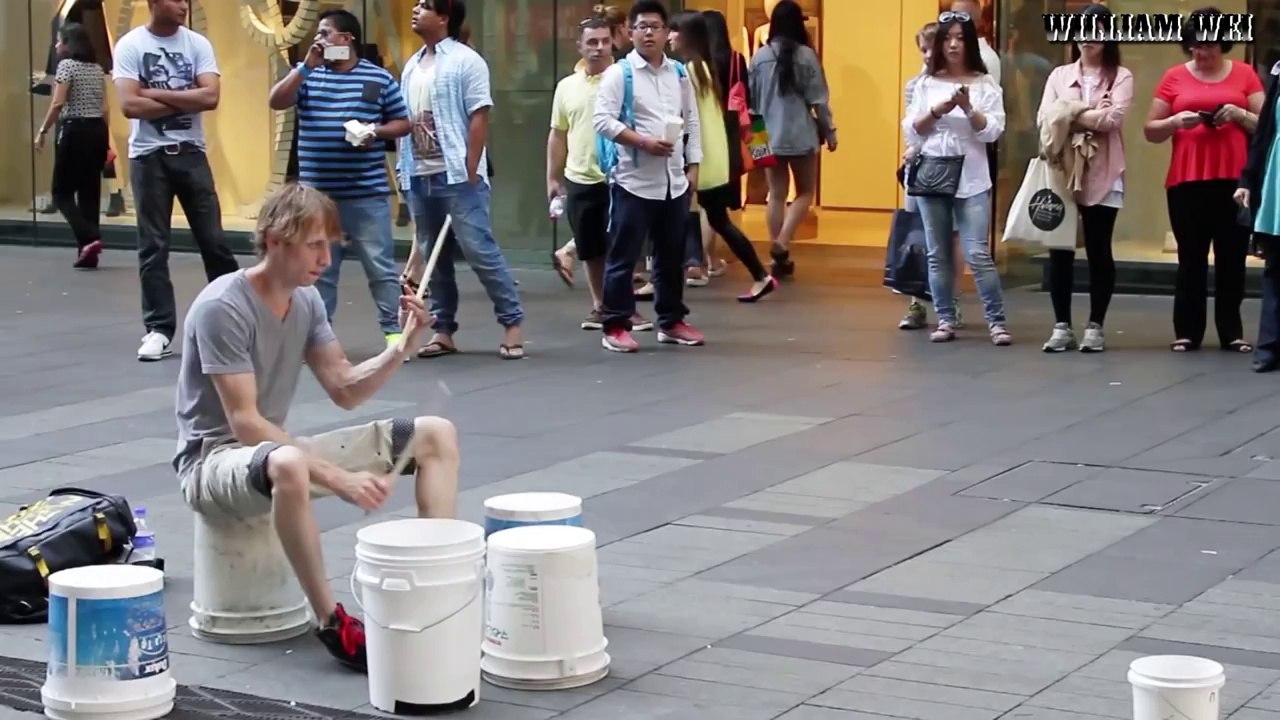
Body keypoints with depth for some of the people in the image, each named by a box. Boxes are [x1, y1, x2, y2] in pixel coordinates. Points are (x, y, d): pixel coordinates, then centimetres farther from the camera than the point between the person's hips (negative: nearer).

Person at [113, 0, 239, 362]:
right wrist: (184, 101, -10)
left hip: (191, 152, 2)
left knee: (213, 239, 5)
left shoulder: (198, 44, 2)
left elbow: (210, 97, -10)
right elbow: (130, 104, -15)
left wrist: (156, 94, -12)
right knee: (153, 246, 1)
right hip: (148, 155, -2)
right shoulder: (130, 45, -5)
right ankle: (159, 330, 6)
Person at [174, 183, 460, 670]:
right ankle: (332, 624, -32)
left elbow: (346, 391, 7)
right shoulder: (223, 307, -20)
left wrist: (402, 346, -11)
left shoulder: (307, 301, 4)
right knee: (288, 465, -45)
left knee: (437, 435, 0)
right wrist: (338, 477, -31)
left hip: (276, 449, 8)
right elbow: (244, 423, -25)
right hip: (214, 460, -8)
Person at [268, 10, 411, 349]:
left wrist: (375, 132, -13)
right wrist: (306, 66, -12)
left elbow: (403, 124, 7)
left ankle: (393, 331, 6)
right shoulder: (307, 75, 7)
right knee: (317, 269, 8)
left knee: (380, 266, 0)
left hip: (367, 193, -2)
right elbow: (276, 102, -7)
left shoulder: (379, 79, 2)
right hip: (317, 194, 2)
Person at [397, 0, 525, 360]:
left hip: (456, 175, -7)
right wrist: (403, 168, 10)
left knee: (480, 250, -9)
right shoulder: (412, 66, 15)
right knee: (434, 255, 9)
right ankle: (443, 330, 15)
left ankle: (512, 322, -2)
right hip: (419, 176, 7)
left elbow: (479, 118, -12)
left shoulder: (465, 61, -7)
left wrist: (470, 171, -17)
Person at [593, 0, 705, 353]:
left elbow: (692, 121, 15)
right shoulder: (619, 73, -6)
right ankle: (615, 327, 4)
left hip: (674, 181, 5)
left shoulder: (679, 73, 11)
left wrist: (693, 165, 9)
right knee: (623, 257, -2)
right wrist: (644, 142, -20)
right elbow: (602, 120, -14)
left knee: (672, 257, 13)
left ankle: (671, 322, 24)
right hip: (634, 181, -5)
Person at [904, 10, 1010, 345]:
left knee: (978, 254, -8)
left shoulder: (985, 84, 1)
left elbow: (993, 131, -5)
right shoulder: (926, 84, 7)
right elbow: (911, 132, 5)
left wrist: (968, 108, -20)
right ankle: (945, 320, 14)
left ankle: (996, 321, -1)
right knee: (938, 254, 6)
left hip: (971, 181, -3)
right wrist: (936, 112, -12)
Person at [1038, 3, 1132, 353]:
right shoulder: (1059, 75, 12)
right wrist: (1091, 117, -11)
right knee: (1060, 249, 2)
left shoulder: (1121, 76, 3)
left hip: (1102, 176, -2)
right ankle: (1062, 326, 9)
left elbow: (1113, 118, -13)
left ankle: (1095, 326, 10)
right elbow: (1045, 119, -1)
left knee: (1099, 250, 2)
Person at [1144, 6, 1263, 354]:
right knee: (1190, 258, 2)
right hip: (1186, 182, 0)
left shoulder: (1244, 74, 8)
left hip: (1234, 181, 0)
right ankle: (1187, 332, 5)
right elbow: (1150, 130, 9)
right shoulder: (1174, 77, 7)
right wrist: (1175, 121, -10)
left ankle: (1232, 333, 7)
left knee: (1232, 258, 2)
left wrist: (1240, 114, -10)